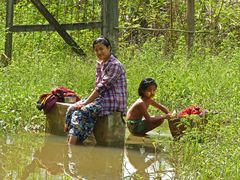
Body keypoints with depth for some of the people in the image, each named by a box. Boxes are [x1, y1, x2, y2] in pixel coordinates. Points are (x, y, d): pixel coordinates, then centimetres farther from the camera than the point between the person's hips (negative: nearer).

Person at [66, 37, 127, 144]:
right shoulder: (100, 64, 16)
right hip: (101, 98, 9)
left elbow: (102, 87, -18)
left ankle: (71, 146, -27)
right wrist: (86, 101, 0)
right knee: (72, 109, -8)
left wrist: (86, 102, -19)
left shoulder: (114, 65, -13)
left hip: (113, 102, -9)